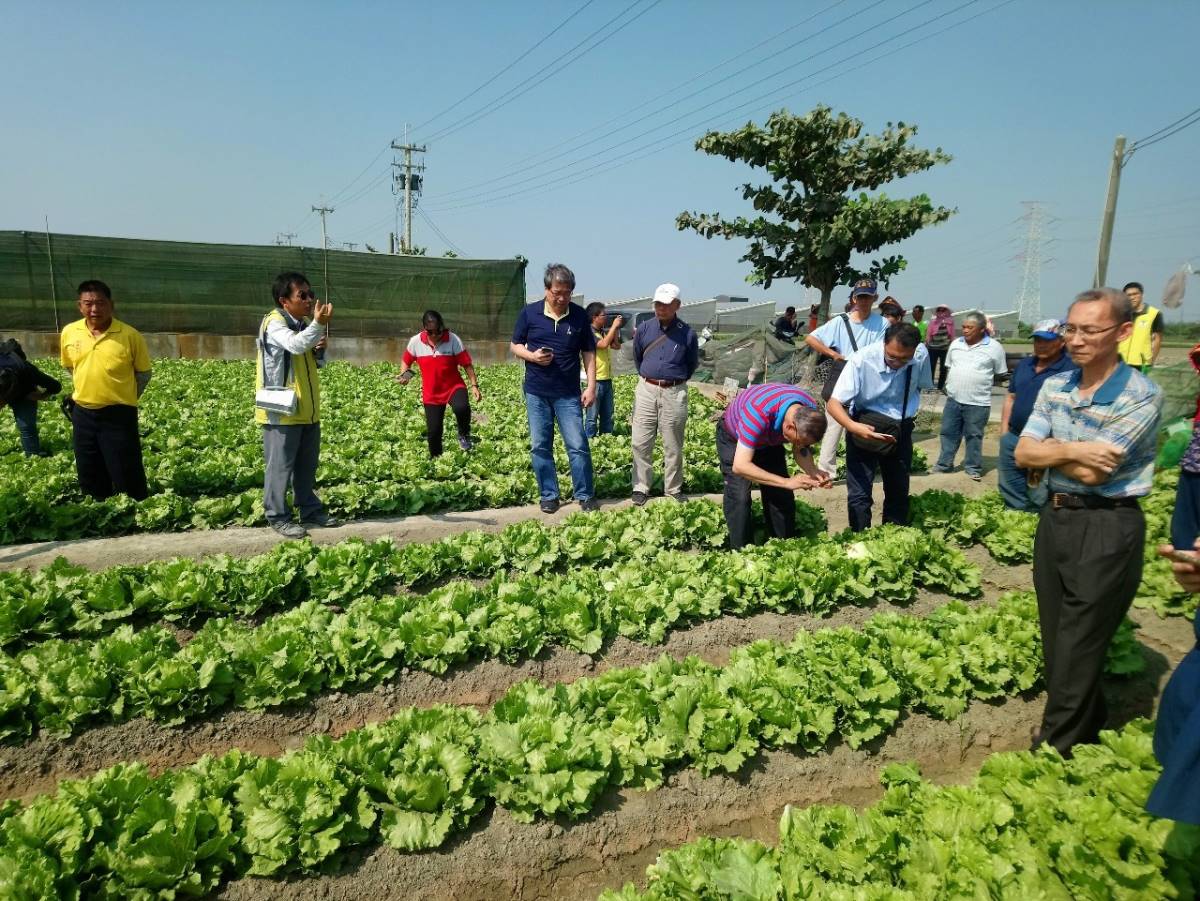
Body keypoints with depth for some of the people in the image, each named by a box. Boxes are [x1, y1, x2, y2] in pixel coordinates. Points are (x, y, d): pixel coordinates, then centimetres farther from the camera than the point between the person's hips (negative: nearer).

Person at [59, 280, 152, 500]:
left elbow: (144, 373, -1)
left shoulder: (130, 335, -13)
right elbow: (69, 367, 16)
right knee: (90, 478, 16)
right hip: (82, 413, 4)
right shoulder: (69, 332, -2)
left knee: (127, 478, 1)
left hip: (118, 415, -4)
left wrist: (124, 399, 3)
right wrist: (88, 392, 15)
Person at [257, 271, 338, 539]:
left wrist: (320, 350, -1)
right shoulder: (274, 322, -12)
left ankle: (310, 510, 26)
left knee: (307, 464, 15)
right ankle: (277, 517, 9)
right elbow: (296, 345, -31)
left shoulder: (304, 324, 13)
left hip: (308, 410, 8)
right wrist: (319, 324, -39)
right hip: (282, 410, -8)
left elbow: (316, 363, 19)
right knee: (280, 465, 0)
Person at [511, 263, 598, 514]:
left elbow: (588, 353, 4)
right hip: (536, 392, 1)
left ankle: (585, 495, 11)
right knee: (540, 446, 6)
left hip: (569, 394, -1)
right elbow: (515, 345, 6)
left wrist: (591, 386, -3)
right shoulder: (529, 312, -2)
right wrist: (532, 356, -15)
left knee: (578, 445, -2)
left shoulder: (579, 315, -1)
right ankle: (548, 496, 18)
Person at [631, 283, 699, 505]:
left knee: (673, 446, 6)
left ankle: (673, 490, 17)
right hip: (646, 389, 2)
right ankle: (641, 487, 13)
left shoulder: (687, 333, -4)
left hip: (674, 393, -2)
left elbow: (692, 364, 13)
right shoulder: (644, 328, 1)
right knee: (641, 443, 2)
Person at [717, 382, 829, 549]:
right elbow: (740, 466, -45)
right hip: (733, 438, -5)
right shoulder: (759, 414, -44)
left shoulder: (810, 413, -25)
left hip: (770, 440, 5)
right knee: (739, 498, -17)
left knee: (782, 497, 0)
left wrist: (813, 472, -29)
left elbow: (801, 450, -9)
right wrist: (787, 481, -46)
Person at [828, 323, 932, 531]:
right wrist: (853, 427, -45)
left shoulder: (921, 355, -17)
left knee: (899, 491, 15)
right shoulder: (861, 360, -28)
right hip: (864, 428, -4)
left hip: (900, 430, 4)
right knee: (859, 494, -9)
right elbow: (834, 403, -28)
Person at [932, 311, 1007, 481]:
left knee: (973, 436, 7)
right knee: (948, 433, 12)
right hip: (953, 399, 4)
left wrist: (982, 381, 1)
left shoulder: (994, 347, -7)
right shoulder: (956, 343, 6)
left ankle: (973, 467, 21)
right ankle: (944, 464, 24)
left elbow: (1000, 373, 0)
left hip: (978, 403, -4)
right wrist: (952, 383, 11)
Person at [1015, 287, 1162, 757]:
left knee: (1077, 651, 3)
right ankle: (1086, 731, 36)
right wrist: (1071, 450, -17)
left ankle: (1053, 751, 16)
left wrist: (1050, 449, -6)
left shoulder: (1141, 397, -15)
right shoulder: (1054, 386, 4)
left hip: (1107, 529, -6)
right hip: (1054, 518, 7)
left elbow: (1092, 472, -20)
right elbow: (1023, 454, -3)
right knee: (1056, 639, 16)